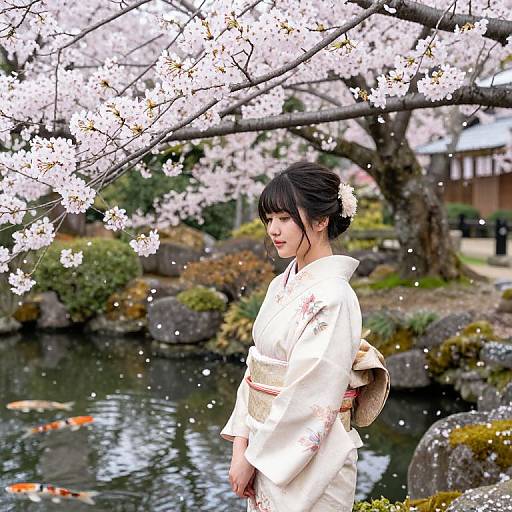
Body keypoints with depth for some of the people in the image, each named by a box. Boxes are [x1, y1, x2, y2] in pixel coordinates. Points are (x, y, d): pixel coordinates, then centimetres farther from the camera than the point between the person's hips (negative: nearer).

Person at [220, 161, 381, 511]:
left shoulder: (332, 298, -19)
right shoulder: (282, 286, 6)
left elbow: (308, 395, -20)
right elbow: (255, 370, 8)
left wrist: (253, 457, -14)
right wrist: (240, 444, 1)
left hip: (308, 464, -7)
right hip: (267, 448, 7)